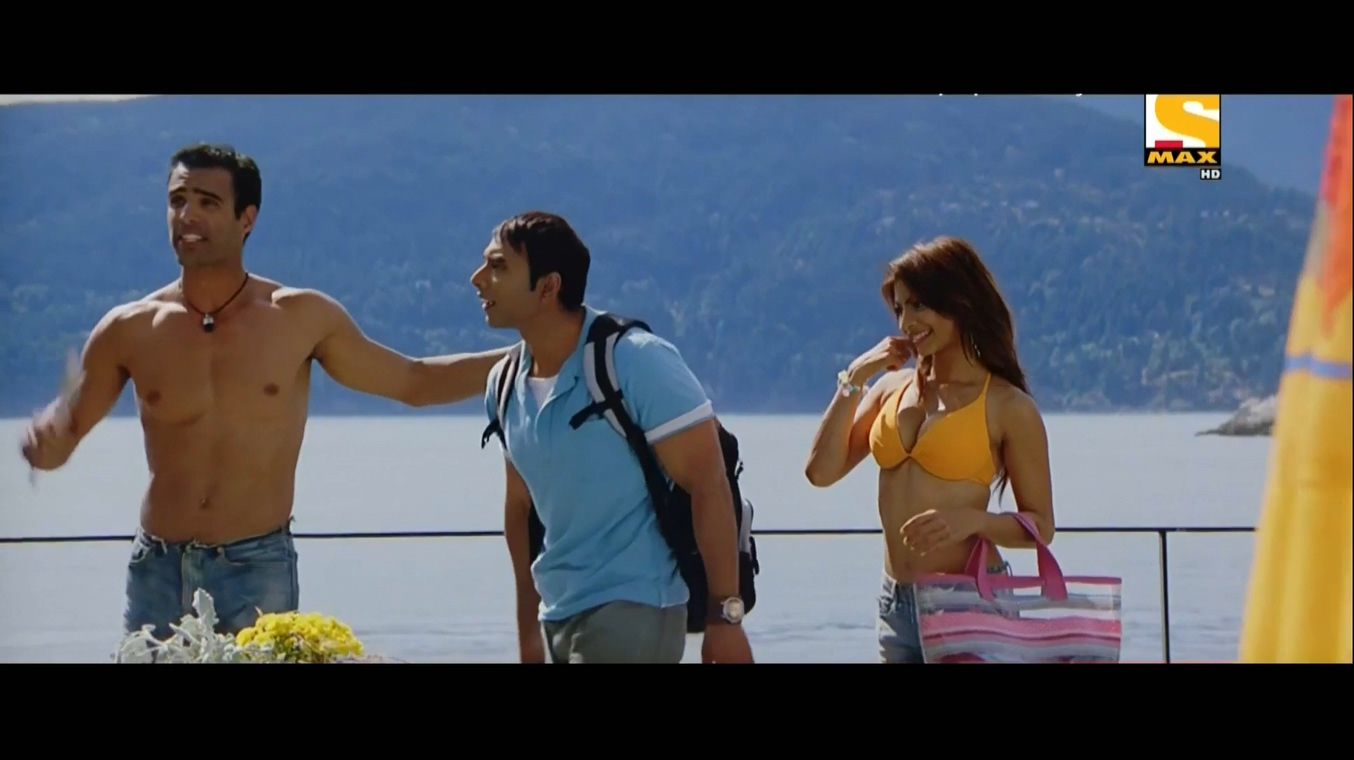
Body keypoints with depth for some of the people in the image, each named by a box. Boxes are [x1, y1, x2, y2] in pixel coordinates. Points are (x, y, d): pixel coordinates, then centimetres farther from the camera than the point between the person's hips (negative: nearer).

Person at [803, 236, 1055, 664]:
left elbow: (1040, 525, -4)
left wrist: (973, 520, -22)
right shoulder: (892, 389, 10)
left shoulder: (1007, 406, -6)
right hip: (896, 602, 6)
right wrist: (854, 380, -1)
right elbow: (822, 472, 1)